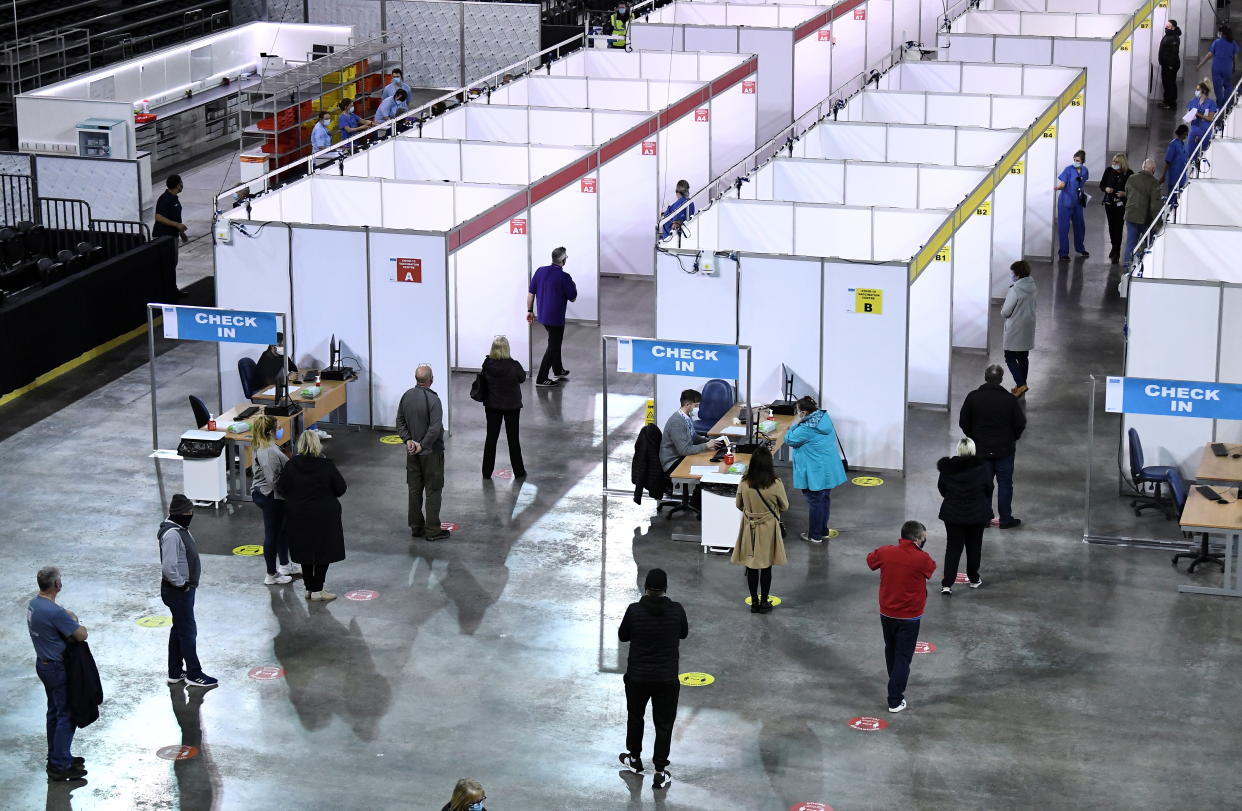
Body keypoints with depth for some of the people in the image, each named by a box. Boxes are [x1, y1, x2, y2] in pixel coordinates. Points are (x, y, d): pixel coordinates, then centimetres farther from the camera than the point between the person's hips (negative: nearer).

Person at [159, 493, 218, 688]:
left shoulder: (180, 529, 7)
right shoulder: (172, 534, -25)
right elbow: (169, 567, -31)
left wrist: (189, 585, 14)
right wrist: (181, 585, -18)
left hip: (184, 589, 10)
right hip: (178, 591, -10)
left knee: (179, 629, 17)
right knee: (188, 631, 0)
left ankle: (175, 672, 27)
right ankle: (194, 674, 10)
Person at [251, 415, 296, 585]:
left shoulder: (260, 448, 5)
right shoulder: (269, 452, -27)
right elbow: (273, 480, -28)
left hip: (260, 493, 10)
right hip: (271, 497, -10)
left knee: (283, 530, 25)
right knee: (272, 534, 3)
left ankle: (284, 565, 41)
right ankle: (271, 576, 16)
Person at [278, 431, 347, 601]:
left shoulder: (291, 465, -10)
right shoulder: (326, 465, -15)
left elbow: (281, 489, -3)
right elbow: (340, 488, -6)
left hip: (299, 516, 3)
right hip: (324, 516, -3)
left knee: (305, 551, 16)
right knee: (324, 552, 9)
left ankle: (309, 588, 22)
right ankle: (317, 591, 8)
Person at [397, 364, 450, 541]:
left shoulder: (406, 396, -1)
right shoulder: (432, 399, -21)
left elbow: (400, 421, 3)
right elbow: (435, 428, -25)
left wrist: (408, 440, -3)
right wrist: (422, 446, -16)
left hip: (412, 452, 6)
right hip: (431, 452, -6)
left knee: (414, 489, 14)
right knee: (433, 491, 3)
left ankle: (416, 527, 21)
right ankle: (432, 530, 7)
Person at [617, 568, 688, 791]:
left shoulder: (634, 610, -14)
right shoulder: (677, 610, -10)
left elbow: (622, 636, 1)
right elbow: (684, 633, 8)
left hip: (637, 677, 0)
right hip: (667, 679, 0)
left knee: (635, 717, 23)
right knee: (664, 724, 7)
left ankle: (635, 759, 38)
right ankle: (660, 773, 7)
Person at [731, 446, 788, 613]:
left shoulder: (744, 484, -15)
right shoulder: (776, 485, -22)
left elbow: (739, 505, 1)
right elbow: (784, 507, -7)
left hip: (750, 529, 2)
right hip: (768, 529, -2)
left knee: (751, 566, 14)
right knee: (766, 567, 13)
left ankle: (754, 602, 22)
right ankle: (764, 602, 22)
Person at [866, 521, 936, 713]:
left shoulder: (885, 553, -10)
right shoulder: (922, 559, -21)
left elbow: (870, 561, 11)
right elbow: (932, 569, 2)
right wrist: (919, 550, 4)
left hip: (886, 613, 4)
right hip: (909, 617, -4)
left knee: (891, 650, 25)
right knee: (903, 656, 4)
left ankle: (896, 684, 46)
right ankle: (895, 700, 2)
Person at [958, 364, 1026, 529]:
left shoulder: (973, 397, -10)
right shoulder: (1010, 399, -13)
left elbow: (963, 422, -3)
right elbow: (1020, 424, -7)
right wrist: (1012, 438, 12)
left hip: (981, 449, 1)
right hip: (1005, 450, -1)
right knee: (1005, 483, 10)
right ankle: (1005, 519, 14)